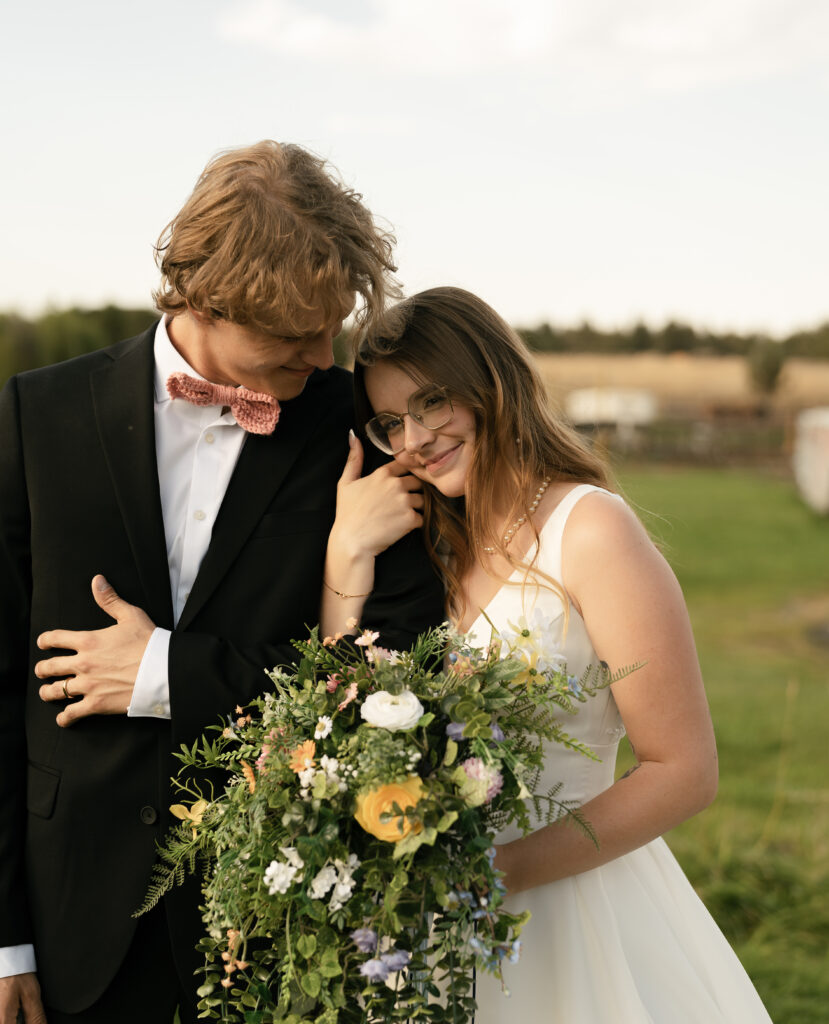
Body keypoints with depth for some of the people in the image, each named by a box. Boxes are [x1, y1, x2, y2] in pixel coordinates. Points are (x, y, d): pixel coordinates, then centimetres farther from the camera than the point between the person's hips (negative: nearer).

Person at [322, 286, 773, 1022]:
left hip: (570, 899, -6)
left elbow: (685, 772, -16)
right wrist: (347, 554, -11)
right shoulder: (428, 542, 6)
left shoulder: (590, 529, -14)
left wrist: (509, 868, -20)